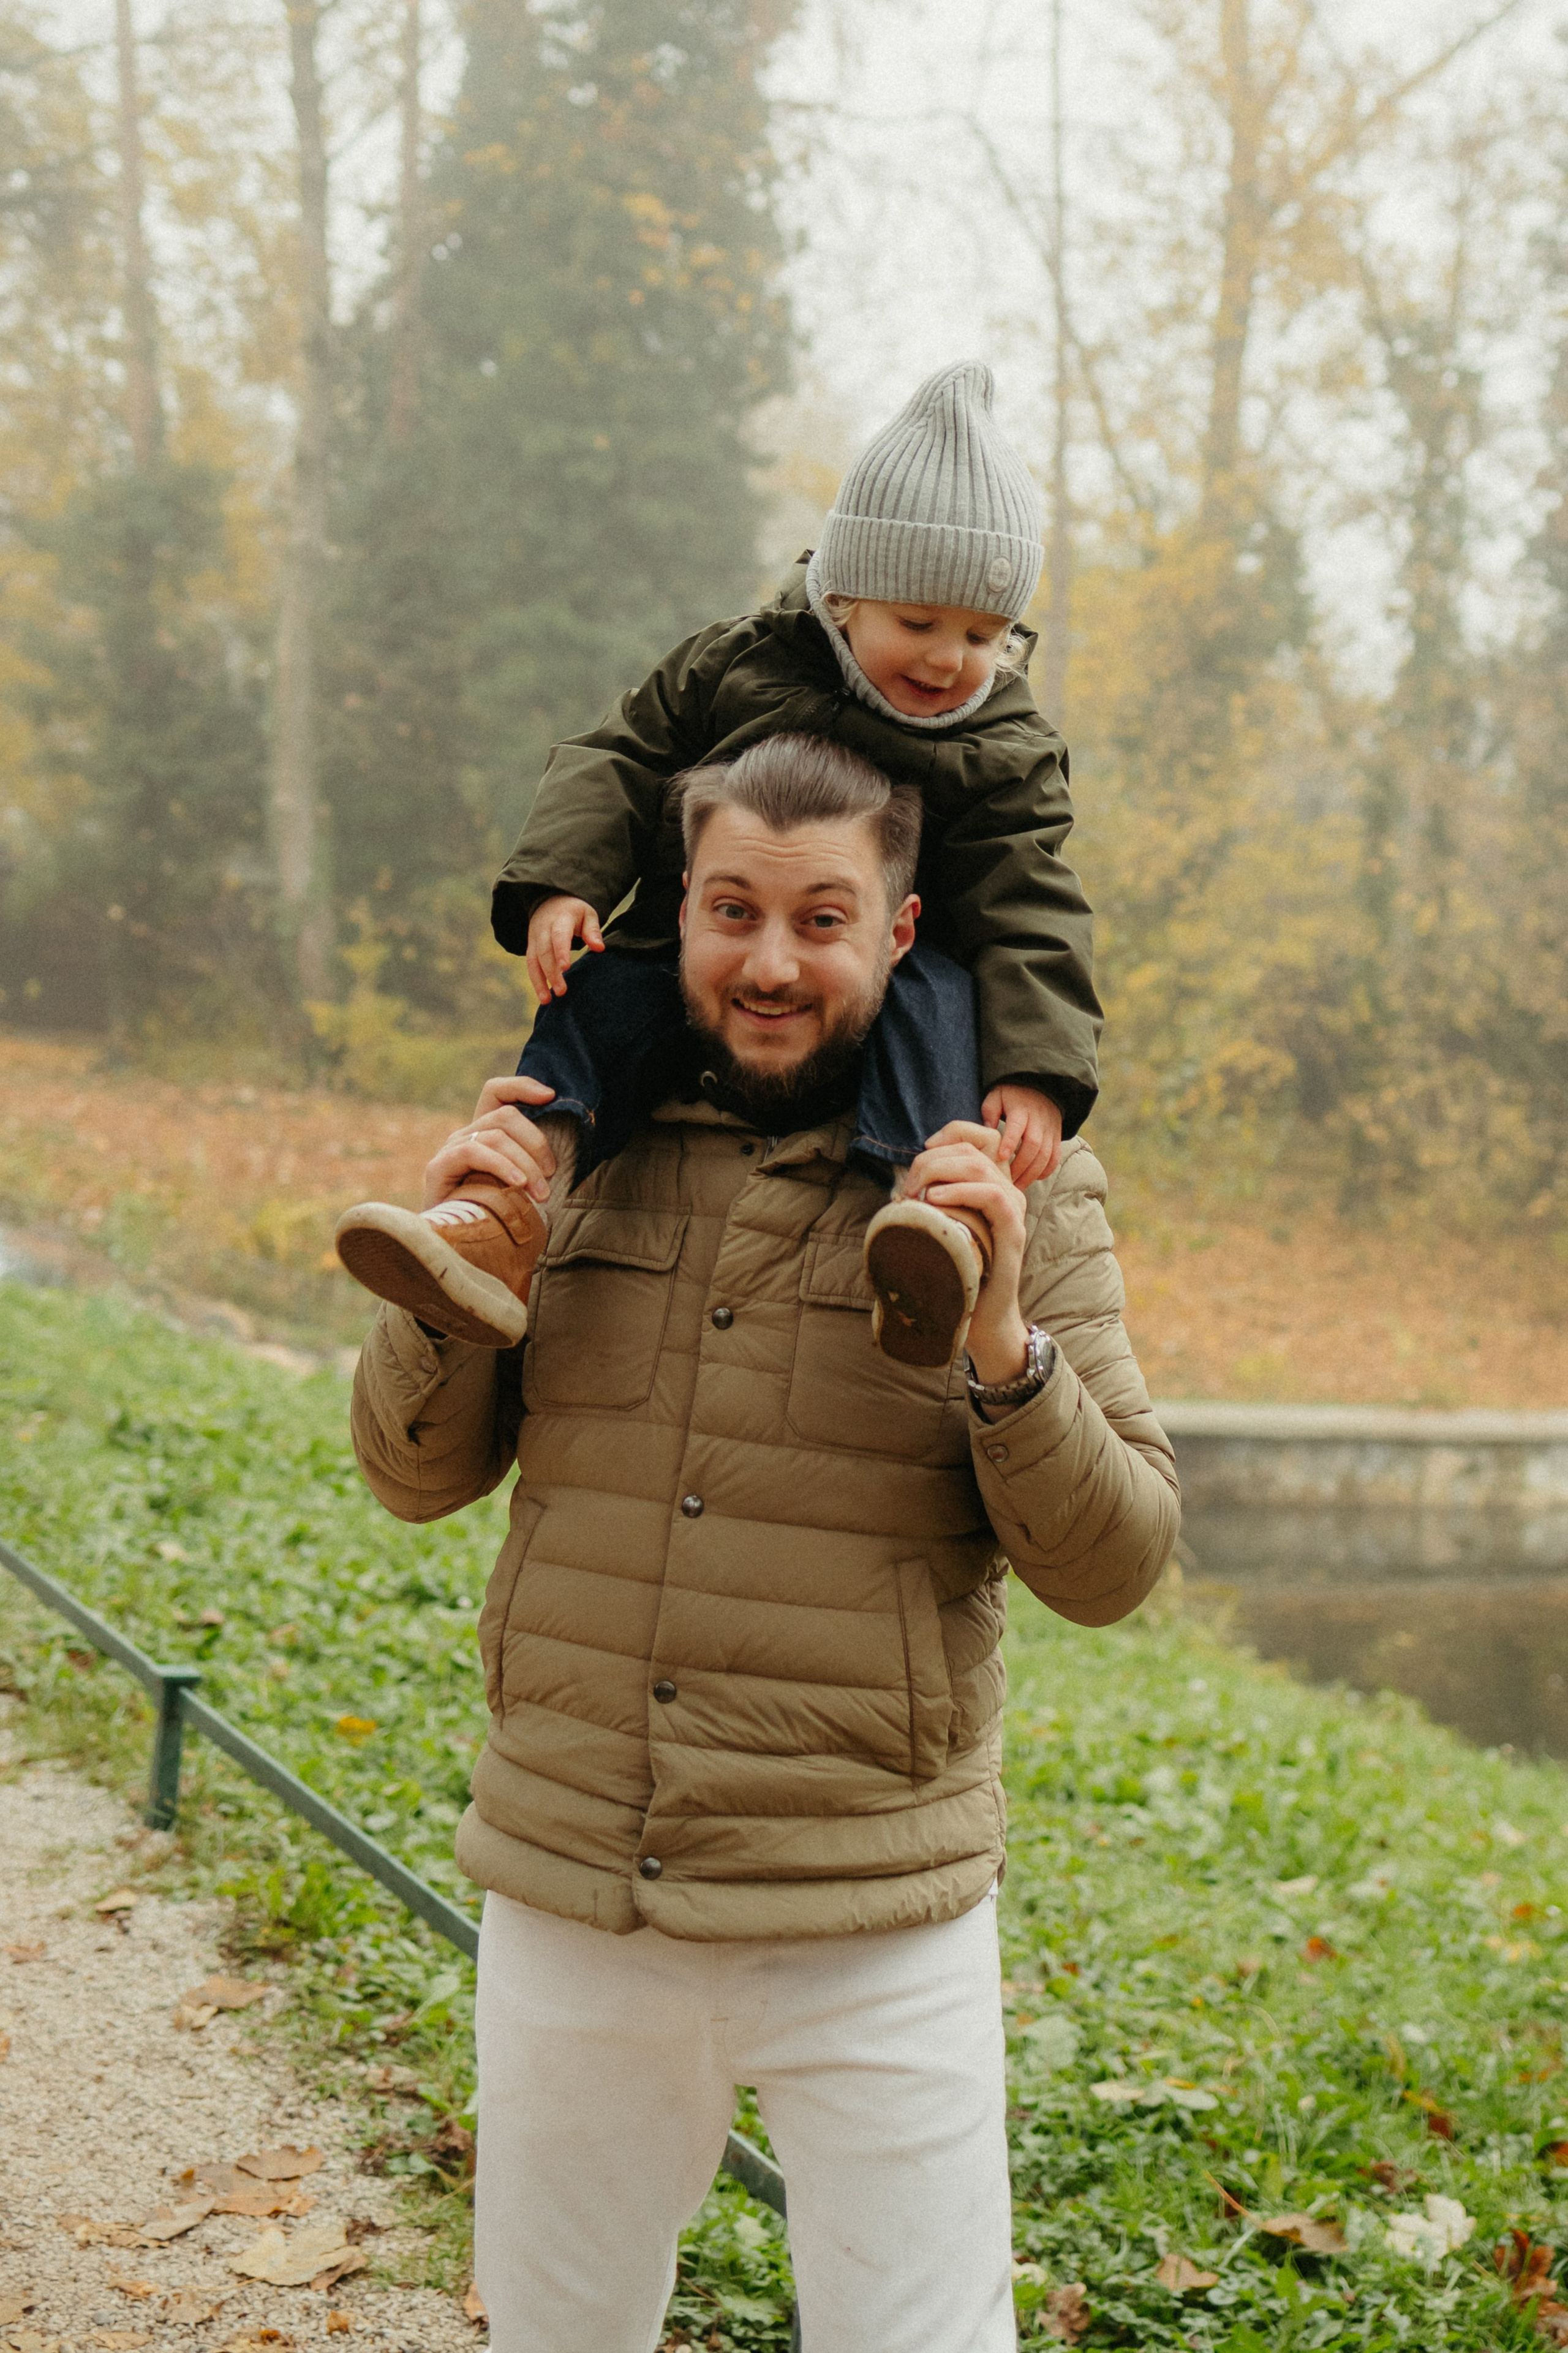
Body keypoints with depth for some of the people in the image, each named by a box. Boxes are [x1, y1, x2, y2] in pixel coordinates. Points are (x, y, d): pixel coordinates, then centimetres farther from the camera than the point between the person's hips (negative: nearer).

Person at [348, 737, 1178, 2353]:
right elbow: (418, 1476, 6)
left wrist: (1002, 1344, -25)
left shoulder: (1017, 1192, -5)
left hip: (874, 1931, -3)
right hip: (566, 1898, 3)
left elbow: (1110, 1568, -8)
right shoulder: (582, 1142, 2)